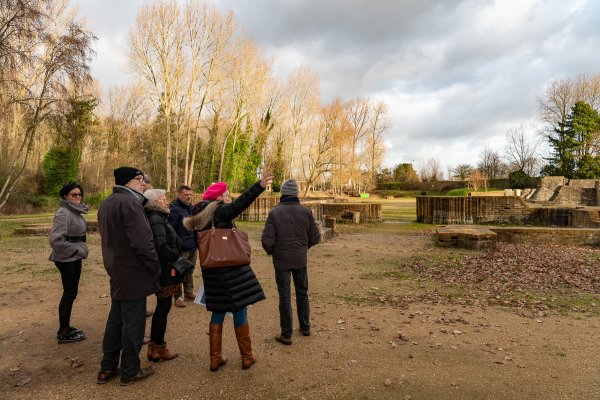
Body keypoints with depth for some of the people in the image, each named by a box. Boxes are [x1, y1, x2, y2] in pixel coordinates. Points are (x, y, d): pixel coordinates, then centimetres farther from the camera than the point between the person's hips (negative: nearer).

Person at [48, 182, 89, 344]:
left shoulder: (76, 211, 9)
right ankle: (63, 332, 11)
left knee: (70, 293, 16)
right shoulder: (63, 213, -18)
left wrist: (79, 251, 9)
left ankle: (66, 327, 28)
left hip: (75, 257, 9)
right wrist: (75, 250, -18)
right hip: (67, 259, -9)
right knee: (69, 293, 0)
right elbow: (55, 239, -26)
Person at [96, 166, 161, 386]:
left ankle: (107, 368, 29)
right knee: (133, 323, 4)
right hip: (133, 273, -9)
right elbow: (142, 241, -25)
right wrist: (156, 269, -15)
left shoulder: (106, 203, 12)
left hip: (116, 272, 9)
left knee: (116, 319, 19)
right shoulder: (130, 202, -19)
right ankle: (130, 371, 17)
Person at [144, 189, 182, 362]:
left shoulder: (157, 218, 13)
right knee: (163, 308, 1)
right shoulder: (156, 220, -17)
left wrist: (176, 257, 9)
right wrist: (178, 258, -14)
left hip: (163, 271, 10)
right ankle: (158, 349, 14)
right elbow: (161, 246, -26)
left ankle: (154, 346, 28)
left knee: (162, 307, 17)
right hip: (165, 271, -10)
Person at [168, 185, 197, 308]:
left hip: (192, 246, 7)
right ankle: (178, 297, 13)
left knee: (190, 271, 17)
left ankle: (189, 293, 29)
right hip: (181, 248, -7)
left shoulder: (191, 208, 10)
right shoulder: (174, 209, -12)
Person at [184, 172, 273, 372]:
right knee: (239, 310, 4)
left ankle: (215, 359, 22)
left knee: (218, 312, 16)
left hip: (211, 270, 8)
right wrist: (259, 186, -41)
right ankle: (247, 357, 16)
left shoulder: (200, 215, 10)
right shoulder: (220, 212, -13)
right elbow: (240, 204, -32)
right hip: (229, 269, -8)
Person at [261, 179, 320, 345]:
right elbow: (315, 237, -3)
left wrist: (270, 251, 5)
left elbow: (267, 240, -16)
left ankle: (286, 334, 13)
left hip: (282, 261, -3)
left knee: (284, 296, 6)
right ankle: (305, 327, 32)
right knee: (302, 293, 19)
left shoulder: (274, 212, -14)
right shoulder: (306, 211, -6)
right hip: (301, 259, 3)